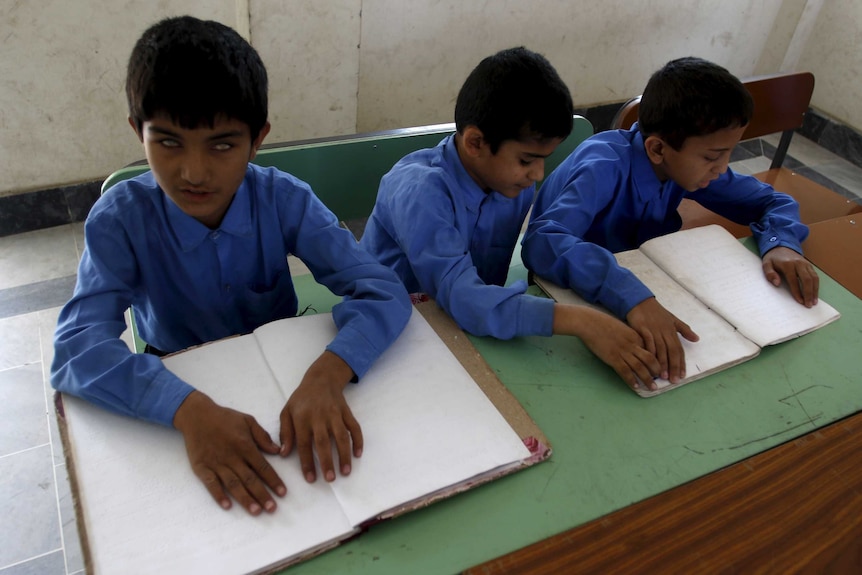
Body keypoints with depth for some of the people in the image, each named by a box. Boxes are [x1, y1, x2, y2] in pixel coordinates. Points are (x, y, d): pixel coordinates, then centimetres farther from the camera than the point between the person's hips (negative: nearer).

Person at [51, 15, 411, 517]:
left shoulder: (285, 200, -17)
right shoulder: (121, 218, -18)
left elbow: (383, 290, -25)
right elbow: (78, 347, -30)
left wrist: (326, 375, -43)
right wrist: (191, 409, -47)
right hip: (174, 389, 0)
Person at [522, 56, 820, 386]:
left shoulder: (688, 163, -10)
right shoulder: (604, 169, -30)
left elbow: (772, 200, 2)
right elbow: (541, 243, -45)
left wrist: (780, 243, -19)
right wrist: (631, 295, -56)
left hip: (641, 283, 6)